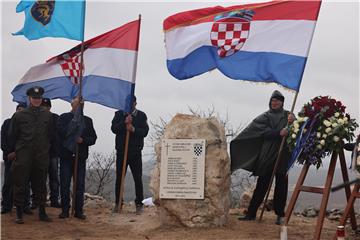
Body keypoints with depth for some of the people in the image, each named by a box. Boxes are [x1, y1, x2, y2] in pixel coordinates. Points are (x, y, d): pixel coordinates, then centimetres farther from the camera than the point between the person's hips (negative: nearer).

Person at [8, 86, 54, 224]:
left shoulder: (47, 116, 4)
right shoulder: (19, 116, -1)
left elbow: (50, 135, 14)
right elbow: (12, 135, 8)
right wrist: (19, 148, 13)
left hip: (42, 157, 2)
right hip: (23, 157, -2)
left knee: (40, 185, 8)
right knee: (20, 185, -1)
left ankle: (42, 212, 17)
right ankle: (19, 213, 7)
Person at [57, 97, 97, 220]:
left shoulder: (87, 120, 13)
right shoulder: (64, 117, 6)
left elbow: (93, 138, 8)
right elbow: (61, 132, -12)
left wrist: (83, 140, -11)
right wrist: (75, 121, -15)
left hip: (81, 156, 2)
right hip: (66, 155, -2)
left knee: (80, 185, 3)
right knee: (65, 184, 0)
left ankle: (79, 210, 9)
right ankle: (65, 210, 8)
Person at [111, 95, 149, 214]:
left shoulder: (141, 115, 5)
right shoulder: (119, 114, 8)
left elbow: (145, 132, -4)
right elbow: (114, 128, -5)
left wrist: (133, 129, -21)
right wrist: (124, 123, -19)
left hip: (135, 152, -1)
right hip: (121, 151, 1)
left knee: (138, 179, -1)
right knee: (119, 178, 6)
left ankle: (139, 204, 6)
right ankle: (118, 203, 15)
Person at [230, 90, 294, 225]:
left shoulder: (287, 115, 11)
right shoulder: (265, 116, 8)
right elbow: (264, 131, -8)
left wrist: (292, 122, -26)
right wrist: (279, 133, -23)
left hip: (283, 156, 0)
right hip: (267, 155, 0)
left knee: (281, 186, 2)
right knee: (262, 185, 2)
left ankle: (280, 215, 9)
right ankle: (251, 213, 6)